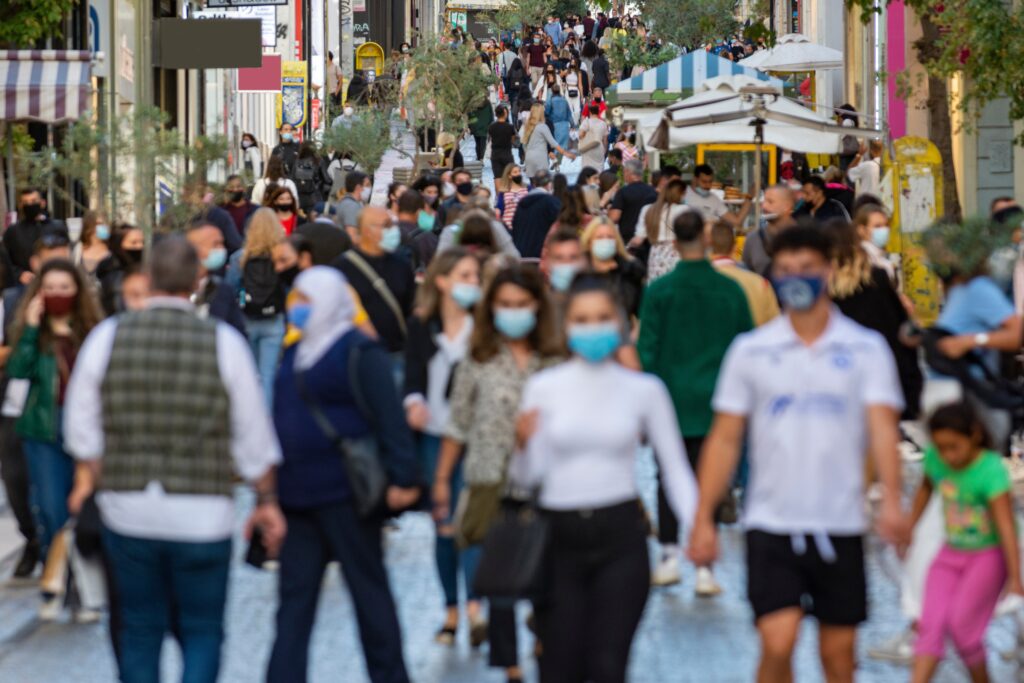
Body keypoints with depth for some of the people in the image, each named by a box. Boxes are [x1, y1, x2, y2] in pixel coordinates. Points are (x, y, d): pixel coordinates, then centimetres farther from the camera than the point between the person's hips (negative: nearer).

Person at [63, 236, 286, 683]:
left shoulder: (107, 338, -4)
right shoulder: (223, 342, -7)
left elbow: (83, 431, 2)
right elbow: (254, 437, 0)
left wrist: (94, 480, 16)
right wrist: (267, 501, 12)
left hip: (128, 511, 1)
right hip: (202, 515, -1)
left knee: (140, 630, 14)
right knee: (202, 632, 9)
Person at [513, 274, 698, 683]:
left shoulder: (644, 390, 2)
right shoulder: (544, 388, 1)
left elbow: (675, 466, 4)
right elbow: (528, 477, 0)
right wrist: (525, 444, -20)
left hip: (619, 532, -1)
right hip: (559, 537, 1)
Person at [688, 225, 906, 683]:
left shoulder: (865, 349, 2)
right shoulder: (750, 350, 4)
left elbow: (882, 427, -9)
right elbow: (725, 440, 5)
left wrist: (891, 500, -25)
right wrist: (703, 519, 0)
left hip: (840, 525, 1)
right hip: (771, 524, 0)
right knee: (777, 644, -13)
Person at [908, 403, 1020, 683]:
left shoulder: (991, 471, -26)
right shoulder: (936, 458, -10)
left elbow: (1006, 526, -27)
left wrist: (1015, 579, -29)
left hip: (991, 556, -5)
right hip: (952, 554, 5)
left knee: (961, 623, -18)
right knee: (932, 623, -11)